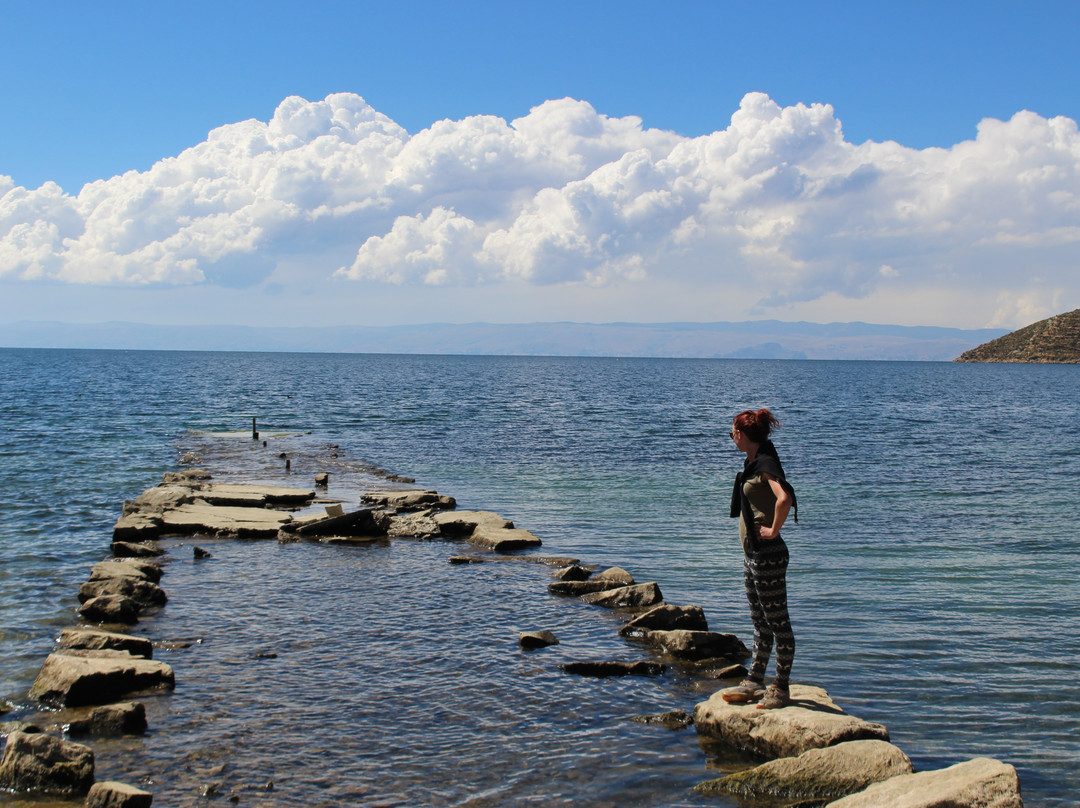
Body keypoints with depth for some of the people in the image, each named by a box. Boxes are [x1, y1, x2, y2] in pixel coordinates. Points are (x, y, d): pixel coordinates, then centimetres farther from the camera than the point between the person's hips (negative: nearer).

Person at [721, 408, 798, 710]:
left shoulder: (765, 463, -16)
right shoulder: (752, 462, 13)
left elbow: (784, 498, -34)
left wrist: (773, 530, -22)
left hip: (768, 554, -10)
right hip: (752, 553, 10)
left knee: (778, 621, -2)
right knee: (760, 621, 15)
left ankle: (781, 689, 4)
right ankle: (754, 683, 23)